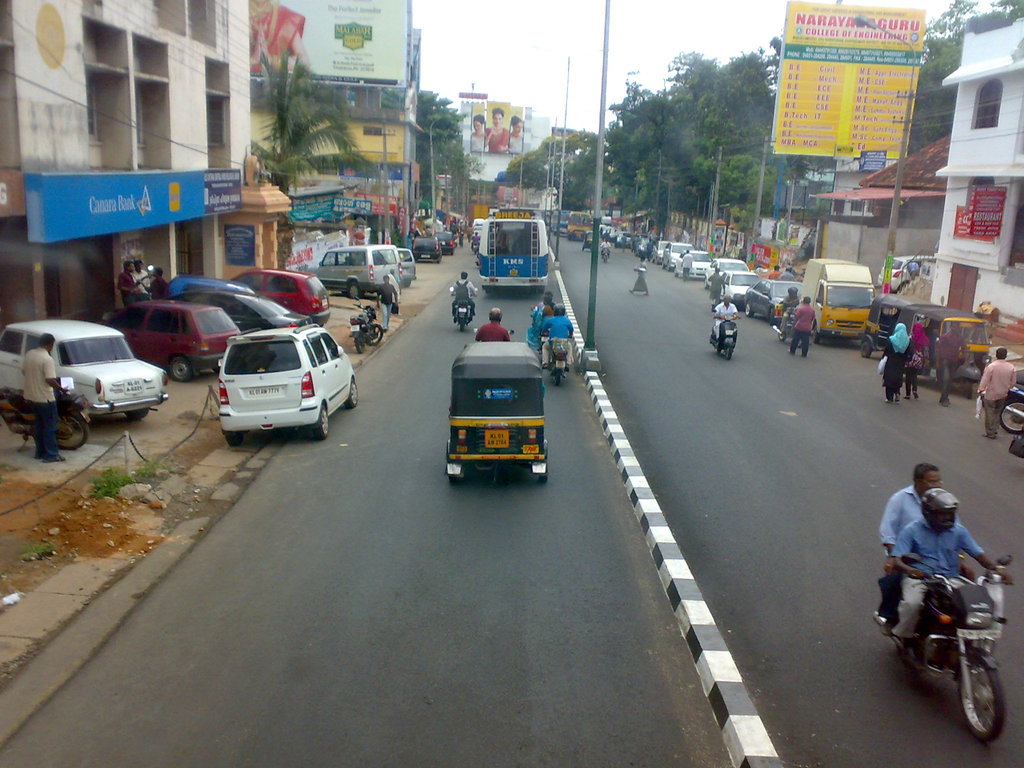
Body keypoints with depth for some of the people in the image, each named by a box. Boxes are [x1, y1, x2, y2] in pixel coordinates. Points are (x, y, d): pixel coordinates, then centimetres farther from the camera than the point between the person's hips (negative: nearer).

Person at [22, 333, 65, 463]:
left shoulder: (29, 354, 3)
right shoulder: (47, 359, -20)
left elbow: (23, 371, 15)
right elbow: (50, 380, -25)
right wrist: (61, 388, -10)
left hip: (31, 396, 8)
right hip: (45, 398, -8)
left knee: (39, 425, 18)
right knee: (50, 427, 0)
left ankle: (40, 451, 24)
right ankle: (51, 454, 3)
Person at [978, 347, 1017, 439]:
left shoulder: (991, 366, -22)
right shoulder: (1011, 367, -8)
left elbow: (985, 380, -18)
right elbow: (1013, 382, 3)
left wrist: (980, 389, -3)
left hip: (991, 394, -5)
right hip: (1003, 395, 5)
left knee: (990, 414, 7)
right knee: (997, 413, 22)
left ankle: (990, 433, 13)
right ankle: (996, 431, 28)